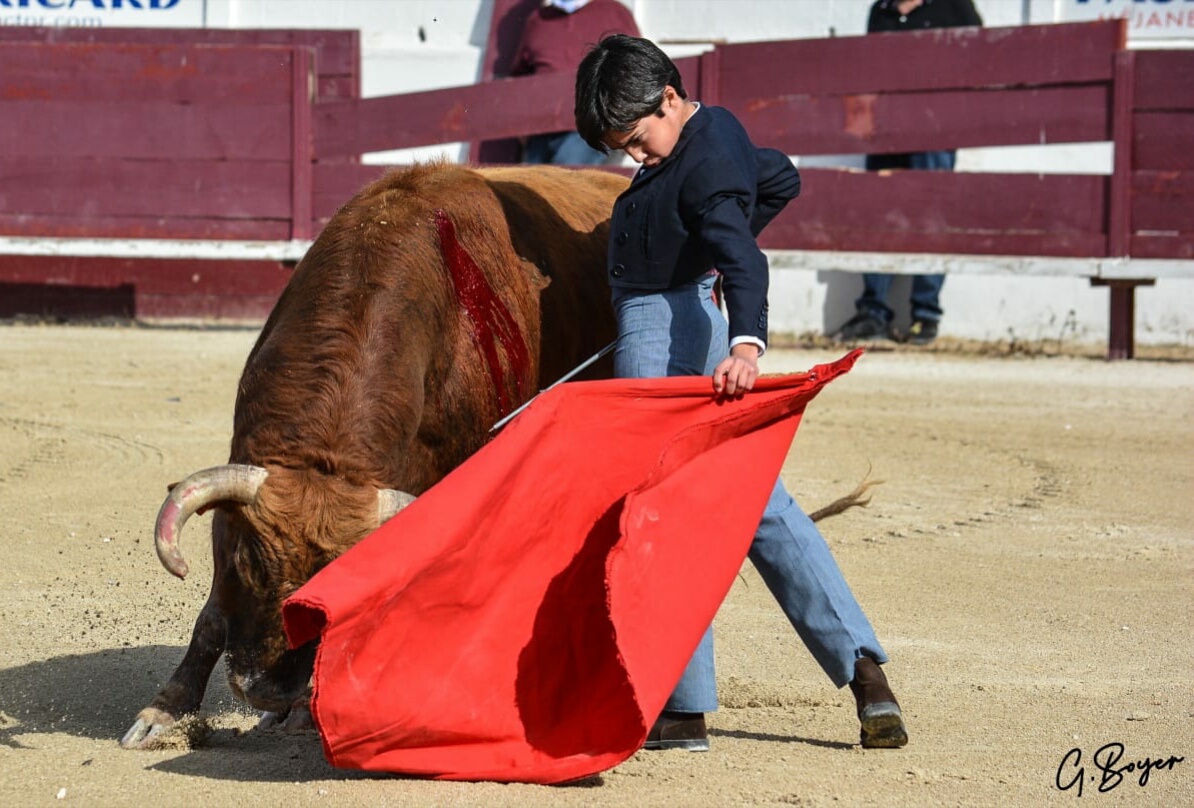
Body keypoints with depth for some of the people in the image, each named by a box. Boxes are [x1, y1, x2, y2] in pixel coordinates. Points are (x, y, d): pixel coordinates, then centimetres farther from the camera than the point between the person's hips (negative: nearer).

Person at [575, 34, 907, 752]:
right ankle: (862, 665, 5)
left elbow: (744, 260, -35)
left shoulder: (706, 166, -21)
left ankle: (684, 712, -3)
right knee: (763, 507, 12)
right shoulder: (718, 129, 9)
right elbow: (782, 180, 28)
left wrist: (746, 343, -50)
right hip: (696, 321, 10)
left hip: (661, 333, -10)